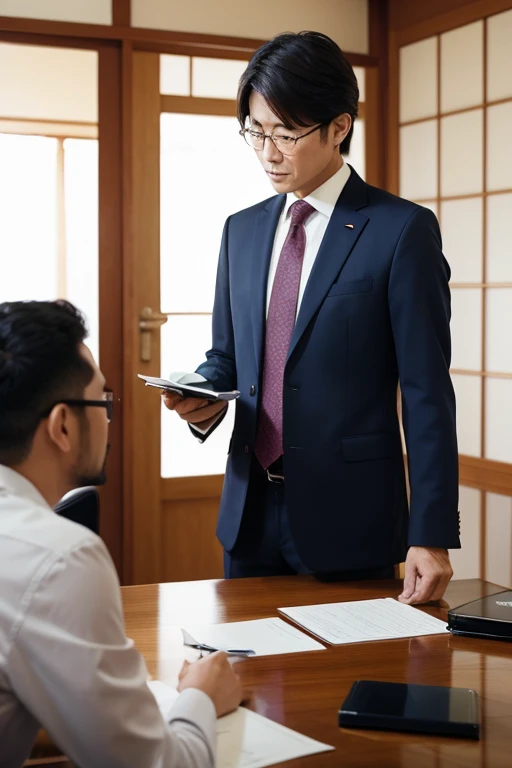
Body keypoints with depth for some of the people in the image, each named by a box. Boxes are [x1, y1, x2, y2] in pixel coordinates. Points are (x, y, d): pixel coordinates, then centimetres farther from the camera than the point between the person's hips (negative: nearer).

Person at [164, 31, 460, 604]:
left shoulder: (402, 230, -7)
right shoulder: (242, 230, 11)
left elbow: (426, 392, -10)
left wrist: (432, 535, -14)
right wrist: (206, 397, -5)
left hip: (348, 515, -5)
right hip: (249, 508, 5)